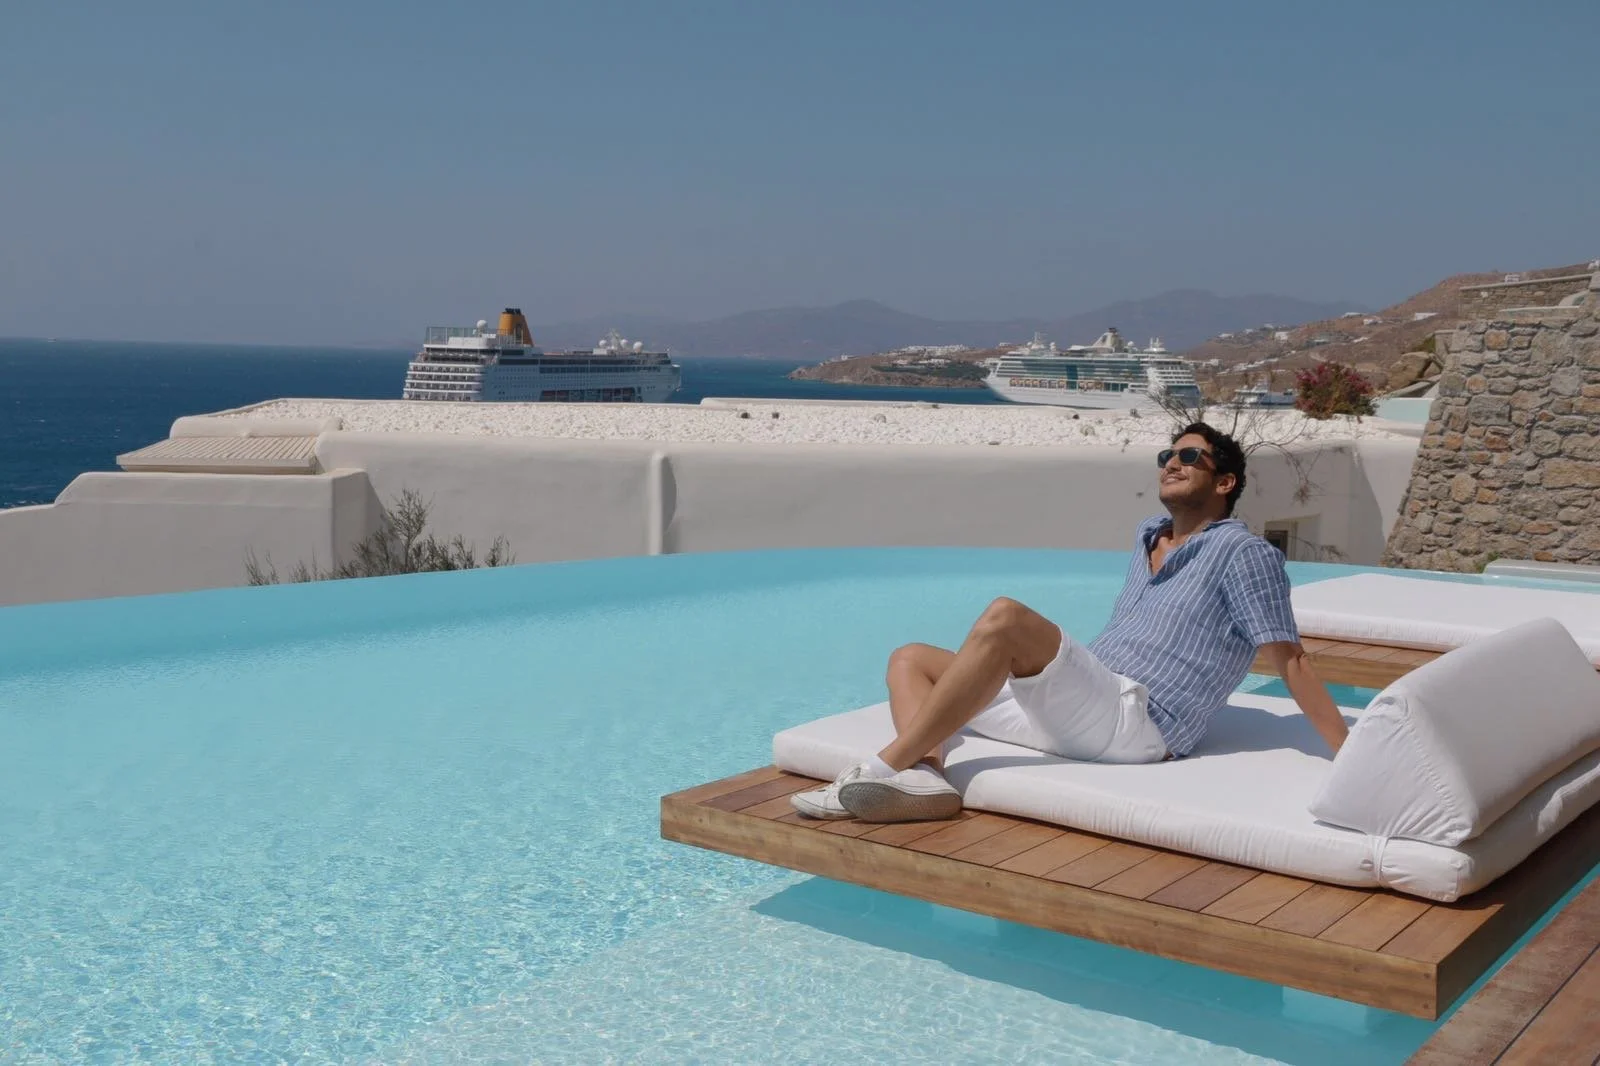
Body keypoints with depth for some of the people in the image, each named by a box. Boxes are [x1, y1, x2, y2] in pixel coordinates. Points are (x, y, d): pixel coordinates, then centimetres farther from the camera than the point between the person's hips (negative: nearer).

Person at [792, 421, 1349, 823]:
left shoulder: (1244, 552, 2)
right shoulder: (1148, 539, 25)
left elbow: (1290, 660, -3)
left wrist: (1350, 753, -9)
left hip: (1135, 723, -9)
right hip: (1079, 716, 9)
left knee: (1005, 619, -30)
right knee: (911, 661, 3)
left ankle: (882, 770, -29)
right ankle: (923, 776, -29)